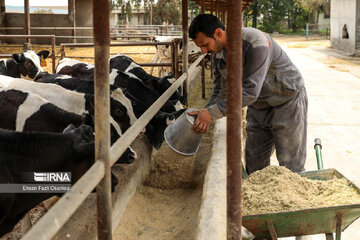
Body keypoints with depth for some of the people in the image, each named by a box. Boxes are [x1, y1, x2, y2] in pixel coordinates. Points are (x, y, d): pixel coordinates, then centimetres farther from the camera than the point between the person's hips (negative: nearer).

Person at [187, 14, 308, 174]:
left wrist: (212, 113, -37)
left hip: (288, 102, -7)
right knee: (254, 165, 11)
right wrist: (204, 116, -14)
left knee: (291, 170, -3)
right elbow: (221, 92, 3)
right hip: (258, 107, 7)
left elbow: (250, 91, -35)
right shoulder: (219, 54, -5)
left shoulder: (255, 42, -31)